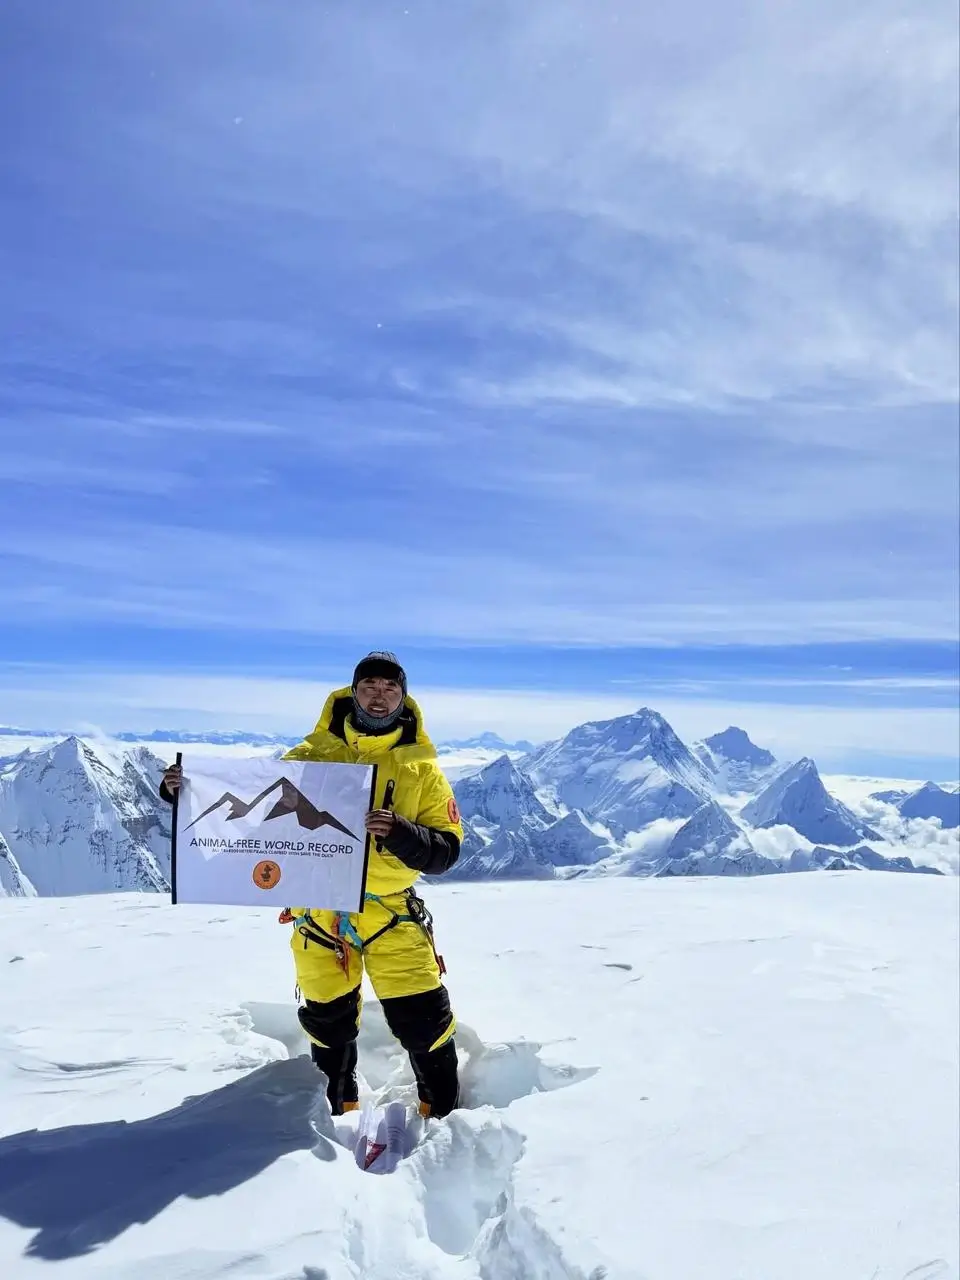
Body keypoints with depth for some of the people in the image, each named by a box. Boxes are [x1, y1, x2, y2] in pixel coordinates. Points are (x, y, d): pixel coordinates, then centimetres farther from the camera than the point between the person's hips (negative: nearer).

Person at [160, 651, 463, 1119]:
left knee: (423, 1021, 3)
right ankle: (338, 1112, 46)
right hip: (318, 910, 2)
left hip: (389, 911, -1)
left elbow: (445, 850, -7)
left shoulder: (419, 766, -2)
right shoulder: (314, 752, 0)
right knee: (327, 1023, 18)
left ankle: (445, 1112, 31)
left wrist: (399, 833, -26)